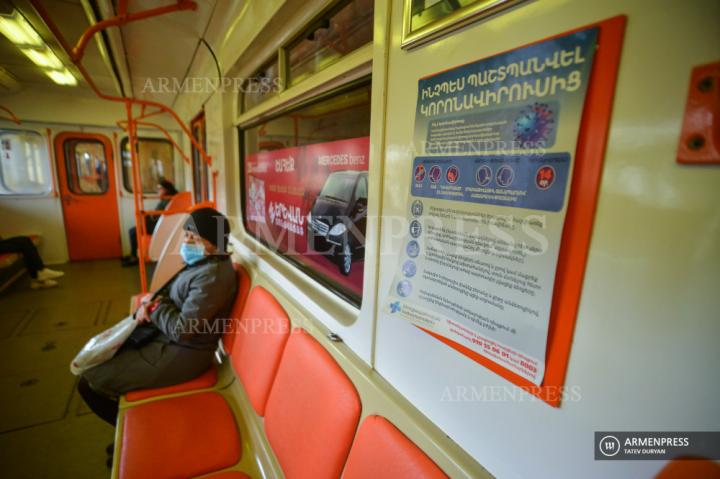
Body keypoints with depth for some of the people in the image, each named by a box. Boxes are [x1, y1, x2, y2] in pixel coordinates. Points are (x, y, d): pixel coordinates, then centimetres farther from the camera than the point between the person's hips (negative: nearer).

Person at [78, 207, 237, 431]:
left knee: (89, 383, -1)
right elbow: (172, 295, 13)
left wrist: (156, 307, -12)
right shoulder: (204, 262, 3)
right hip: (169, 338, 10)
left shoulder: (212, 275, -29)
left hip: (182, 354, -10)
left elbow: (182, 330, -29)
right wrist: (150, 303, -8)